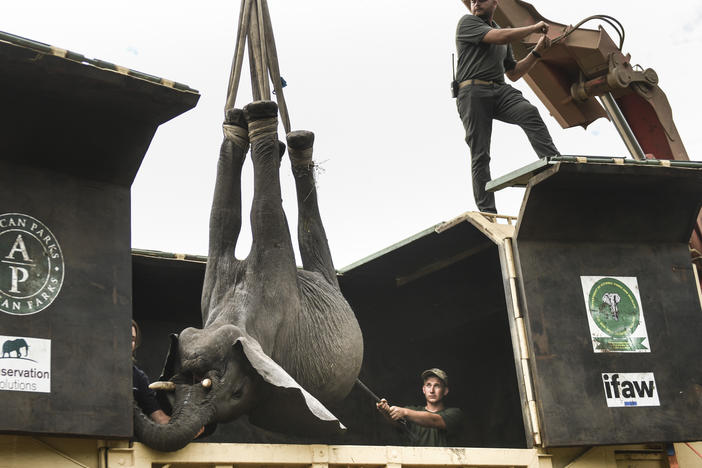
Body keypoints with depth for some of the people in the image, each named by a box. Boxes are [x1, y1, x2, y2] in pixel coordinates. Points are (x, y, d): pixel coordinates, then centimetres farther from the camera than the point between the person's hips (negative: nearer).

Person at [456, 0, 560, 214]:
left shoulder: (502, 34, 28)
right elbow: (501, 37, -10)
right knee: (480, 154, -9)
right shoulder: (467, 23, 7)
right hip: (473, 91, -5)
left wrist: (537, 51, 19)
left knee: (530, 114, -27)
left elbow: (513, 73, 29)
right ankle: (487, 211, -11)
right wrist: (535, 27, 1)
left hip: (501, 91, 5)